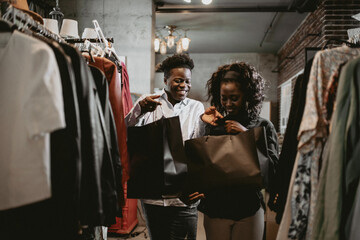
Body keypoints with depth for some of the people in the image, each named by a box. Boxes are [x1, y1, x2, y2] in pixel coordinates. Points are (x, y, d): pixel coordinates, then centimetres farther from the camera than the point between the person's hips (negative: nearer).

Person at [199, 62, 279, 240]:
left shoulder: (263, 126, 1)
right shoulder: (213, 126, 4)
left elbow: (273, 165, -8)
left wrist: (246, 134, -12)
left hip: (249, 208, -1)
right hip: (215, 207, 1)